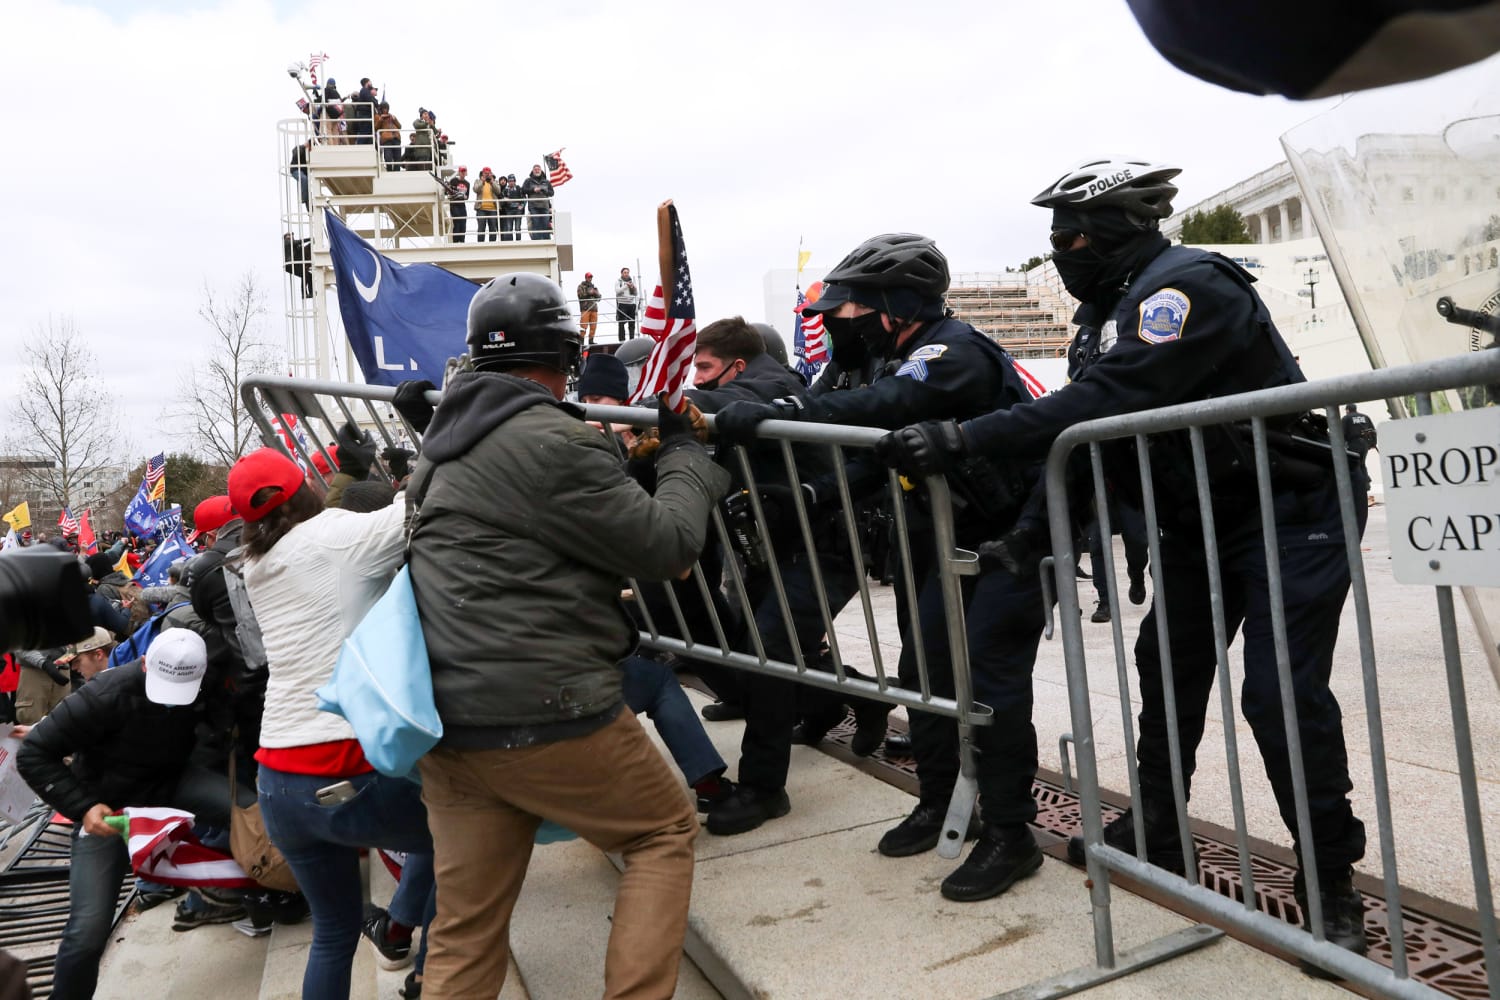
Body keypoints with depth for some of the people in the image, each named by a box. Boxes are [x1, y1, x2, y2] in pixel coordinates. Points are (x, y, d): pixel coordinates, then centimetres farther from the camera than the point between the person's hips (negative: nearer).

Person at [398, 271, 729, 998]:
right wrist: (685, 452, 6)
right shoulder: (555, 442, -14)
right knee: (665, 832, 14)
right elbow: (668, 547, -9)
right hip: (543, 714, -8)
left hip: (447, 719, 8)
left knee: (464, 931, 14)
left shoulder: (444, 443, 13)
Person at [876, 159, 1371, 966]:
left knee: (1280, 691, -11)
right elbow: (1088, 418, 4)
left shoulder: (1186, 286, -23)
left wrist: (961, 438, -37)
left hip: (1292, 510, -9)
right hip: (1205, 519, 10)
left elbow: (1101, 404, -35)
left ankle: (1331, 885, 6)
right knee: (1168, 666, 13)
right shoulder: (1120, 305, 7)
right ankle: (1155, 833, 29)